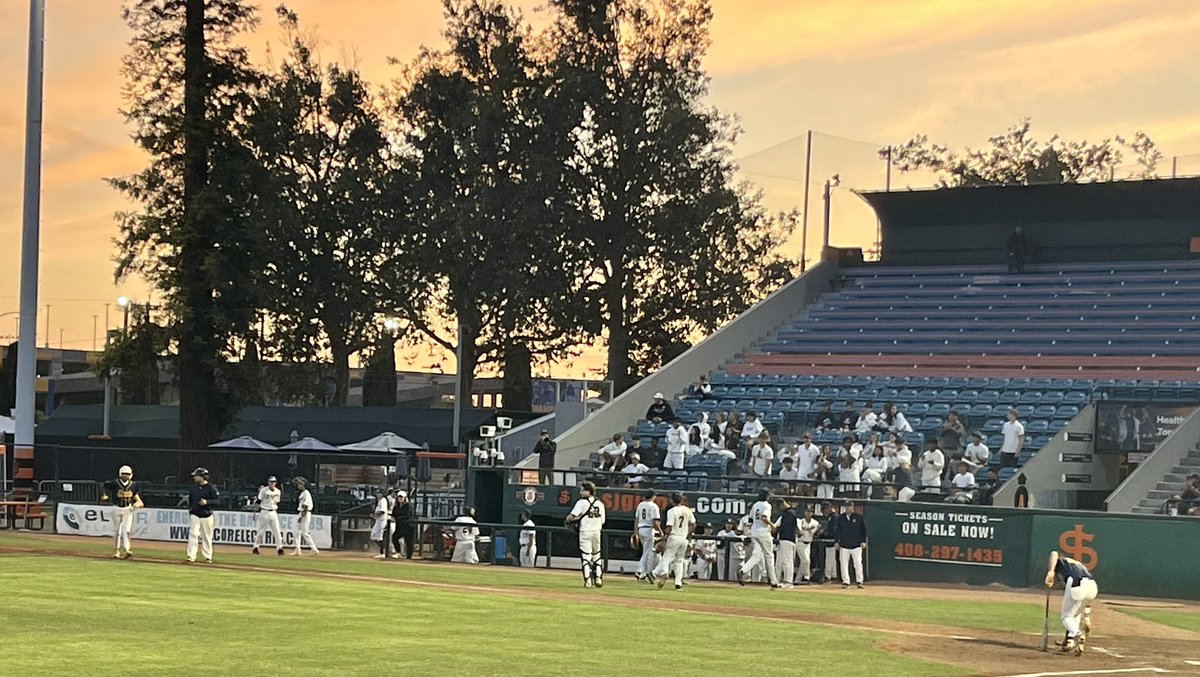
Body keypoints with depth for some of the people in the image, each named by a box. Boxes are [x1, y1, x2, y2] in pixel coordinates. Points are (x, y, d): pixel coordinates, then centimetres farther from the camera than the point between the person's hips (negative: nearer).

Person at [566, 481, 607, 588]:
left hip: (585, 532, -5)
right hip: (597, 532, 5)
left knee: (585, 555, -2)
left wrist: (568, 521, 11)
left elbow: (570, 517, -13)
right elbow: (602, 522, 9)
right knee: (596, 556, 16)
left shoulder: (582, 503, -9)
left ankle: (588, 580, -8)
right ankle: (598, 579, 12)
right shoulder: (600, 504, 7)